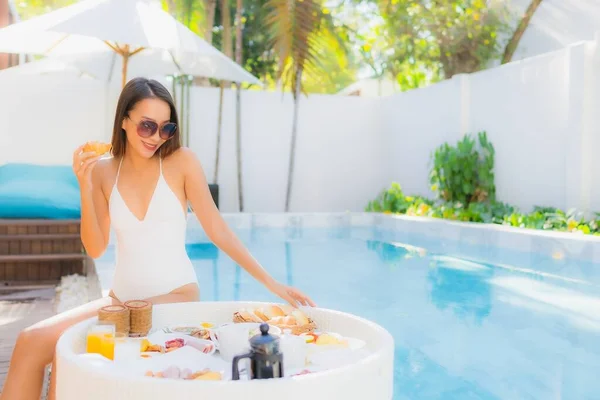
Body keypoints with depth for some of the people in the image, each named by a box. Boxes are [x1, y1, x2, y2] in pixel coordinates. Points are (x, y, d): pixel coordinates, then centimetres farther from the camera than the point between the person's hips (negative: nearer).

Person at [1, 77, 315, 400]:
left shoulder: (181, 162, -6)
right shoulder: (104, 171, 3)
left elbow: (217, 230, -5)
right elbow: (95, 249, -1)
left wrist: (270, 283, -9)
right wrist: (85, 186, -13)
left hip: (175, 297, -4)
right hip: (121, 299, 4)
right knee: (30, 342, -11)